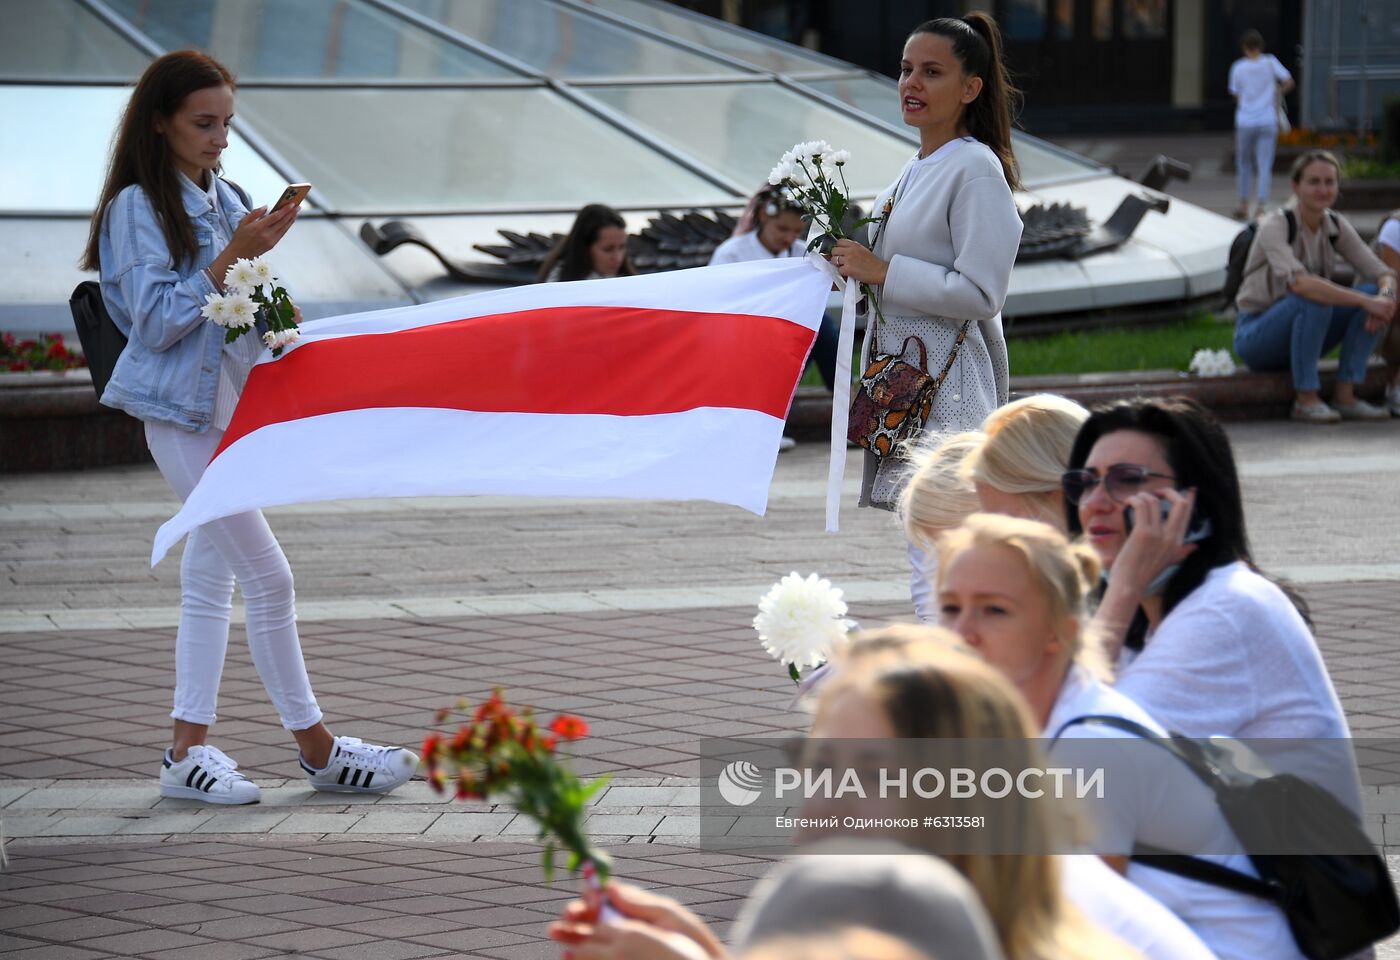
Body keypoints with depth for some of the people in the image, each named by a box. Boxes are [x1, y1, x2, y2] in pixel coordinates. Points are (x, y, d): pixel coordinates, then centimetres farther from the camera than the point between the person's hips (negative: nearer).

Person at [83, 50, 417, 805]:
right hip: (182, 411, -8)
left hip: (233, 401, 8)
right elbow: (157, 322, -16)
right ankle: (317, 750, -1)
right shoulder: (138, 206, -10)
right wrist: (232, 255, -20)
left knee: (210, 578, 9)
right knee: (268, 576, -8)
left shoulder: (222, 199, 11)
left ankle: (188, 751, 13)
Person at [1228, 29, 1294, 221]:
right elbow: (1289, 82, -4)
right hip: (1268, 122, 0)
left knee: (1244, 164, 15)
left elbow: (1237, 96, 4)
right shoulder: (1270, 62, -2)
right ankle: (1260, 207, -14)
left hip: (1245, 121, 0)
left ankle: (1244, 206, 19)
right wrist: (1278, 93, 15)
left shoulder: (1238, 67, -2)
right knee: (1265, 167, -2)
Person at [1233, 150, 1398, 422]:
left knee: (1376, 293, -12)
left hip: (1301, 333, 6)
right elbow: (1298, 282, -37)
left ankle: (1345, 396, -16)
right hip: (1255, 336, -6)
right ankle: (1306, 399, -26)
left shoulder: (1337, 227, -1)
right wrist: (1365, 301, -42)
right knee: (1314, 298, -35)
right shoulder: (1275, 226, -21)